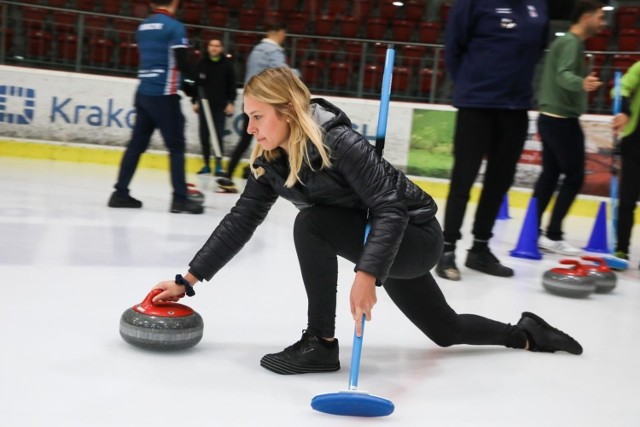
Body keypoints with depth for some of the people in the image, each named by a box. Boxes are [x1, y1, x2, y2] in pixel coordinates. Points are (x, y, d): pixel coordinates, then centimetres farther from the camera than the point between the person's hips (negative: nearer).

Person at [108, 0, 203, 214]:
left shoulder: (143, 27, 15)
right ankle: (180, 198, -3)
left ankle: (121, 193, 11)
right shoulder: (174, 26, -7)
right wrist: (191, 84, 0)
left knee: (137, 143, 10)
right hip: (163, 95, -7)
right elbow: (181, 61, -15)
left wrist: (181, 81, 20)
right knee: (176, 146, -2)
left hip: (143, 92, 7)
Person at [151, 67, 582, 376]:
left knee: (311, 223, -28)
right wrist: (188, 280, -10)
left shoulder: (337, 140, -29)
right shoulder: (270, 161, -6)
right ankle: (526, 334, 45)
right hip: (381, 243, 8)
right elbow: (240, 222, -6)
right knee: (445, 330, 20)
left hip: (415, 236, -8)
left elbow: (391, 208, -32)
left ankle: (321, 343, -17)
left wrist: (367, 274, -44)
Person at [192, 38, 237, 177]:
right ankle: (206, 165, 13)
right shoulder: (201, 64, 5)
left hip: (220, 106, -2)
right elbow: (196, 84, 8)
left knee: (218, 135, -6)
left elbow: (232, 85, 1)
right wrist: (194, 101, 5)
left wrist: (230, 103, -4)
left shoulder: (227, 65, 0)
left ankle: (219, 165, 0)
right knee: (204, 135, 4)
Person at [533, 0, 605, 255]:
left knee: (550, 174, 10)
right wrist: (581, 83, -50)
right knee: (574, 176, -6)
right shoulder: (572, 43, -13)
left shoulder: (565, 42, 18)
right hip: (562, 120, -10)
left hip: (551, 118, 10)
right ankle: (552, 236, -6)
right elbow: (563, 75, -30)